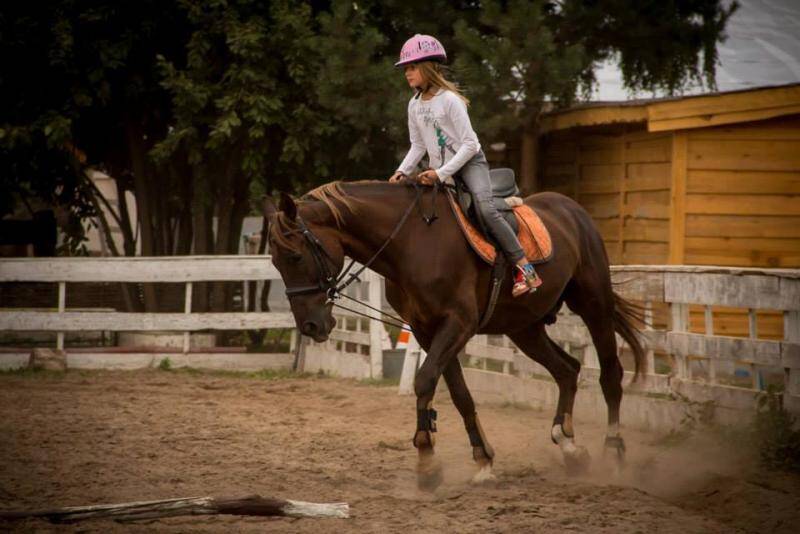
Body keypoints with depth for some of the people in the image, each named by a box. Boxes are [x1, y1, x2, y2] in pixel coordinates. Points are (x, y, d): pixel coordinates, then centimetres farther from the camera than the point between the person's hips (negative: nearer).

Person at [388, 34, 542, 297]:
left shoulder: (449, 100, -15)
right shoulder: (414, 105, 6)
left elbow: (470, 144, -18)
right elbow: (418, 145, 13)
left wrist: (442, 173, -25)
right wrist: (402, 171, -5)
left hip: (470, 162, -8)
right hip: (439, 171, 8)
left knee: (485, 208, -27)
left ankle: (525, 268, -28)